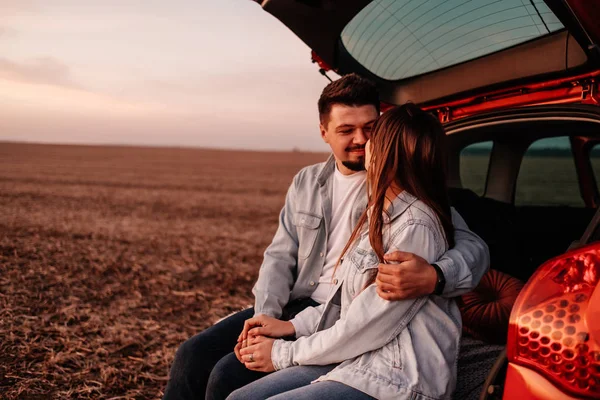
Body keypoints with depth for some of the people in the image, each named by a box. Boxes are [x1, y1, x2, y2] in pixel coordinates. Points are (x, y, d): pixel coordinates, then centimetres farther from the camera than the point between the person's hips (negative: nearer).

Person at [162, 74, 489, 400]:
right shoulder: (305, 183, 10)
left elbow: (473, 246, -17)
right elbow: (280, 256, 12)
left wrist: (434, 278, -40)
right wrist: (265, 315, -6)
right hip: (295, 306, 6)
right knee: (192, 356, -5)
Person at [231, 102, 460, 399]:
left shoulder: (416, 227, -18)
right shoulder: (380, 214, 13)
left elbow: (368, 323, -18)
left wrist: (285, 353, -8)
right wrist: (292, 326, 5)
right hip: (361, 359, 9)